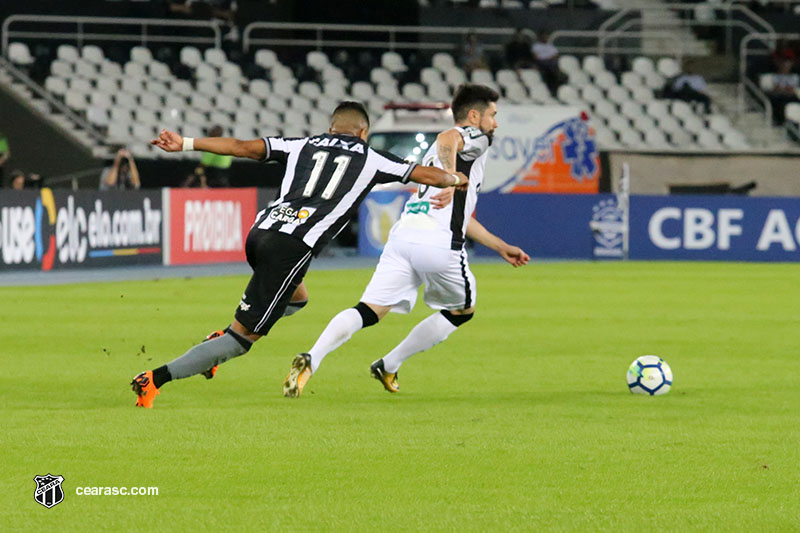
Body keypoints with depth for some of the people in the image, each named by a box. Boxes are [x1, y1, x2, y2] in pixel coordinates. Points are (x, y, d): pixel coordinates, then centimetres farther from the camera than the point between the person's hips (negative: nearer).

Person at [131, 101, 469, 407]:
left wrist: (185, 144, 19)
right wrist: (456, 179, 50)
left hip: (260, 231, 5)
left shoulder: (302, 146, 22)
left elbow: (242, 147, 16)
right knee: (242, 338, -1)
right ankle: (156, 379, -14)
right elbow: (428, 175, 29)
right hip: (293, 246, -5)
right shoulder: (371, 160, 17)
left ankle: (220, 338, 17)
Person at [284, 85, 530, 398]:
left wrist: (500, 247, 47)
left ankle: (312, 359, -29)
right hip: (439, 243, -7)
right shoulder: (475, 138, 9)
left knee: (370, 311, -5)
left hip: (403, 235, 7)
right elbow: (447, 139, -17)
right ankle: (388, 367, 15)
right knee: (462, 310, 18)